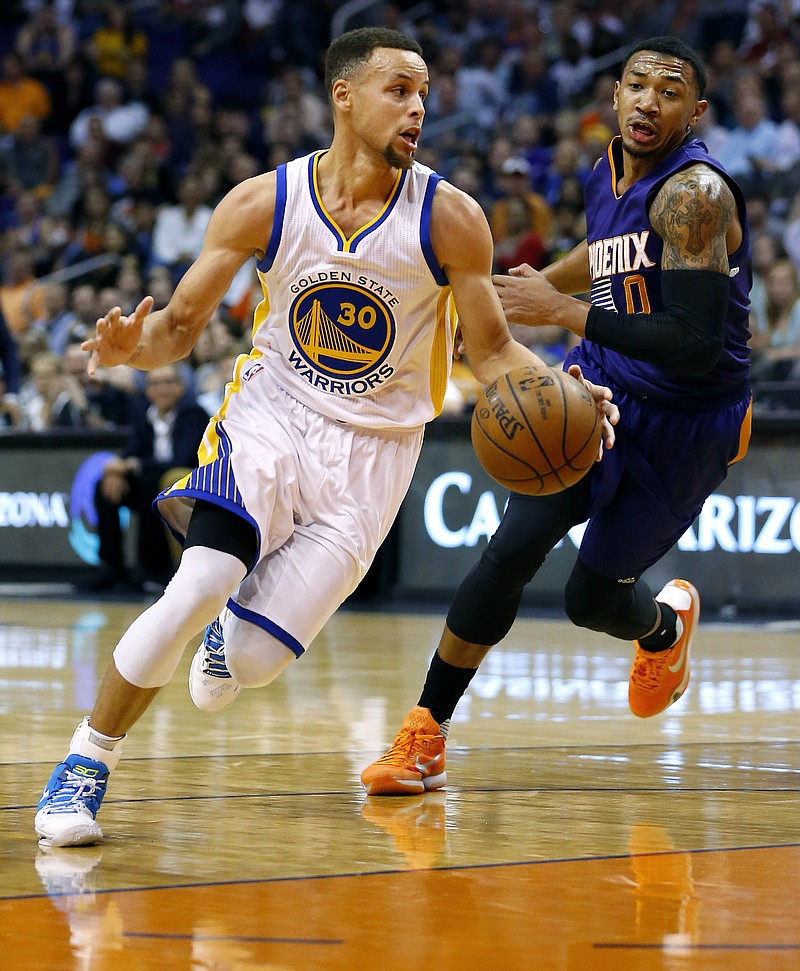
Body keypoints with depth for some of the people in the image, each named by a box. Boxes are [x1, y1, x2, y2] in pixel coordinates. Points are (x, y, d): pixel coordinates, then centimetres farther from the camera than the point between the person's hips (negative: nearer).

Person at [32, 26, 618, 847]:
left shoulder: (449, 218, -10)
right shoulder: (262, 204, -8)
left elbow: (492, 353, -1)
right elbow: (181, 325, -1)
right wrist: (133, 344, -25)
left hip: (372, 449, 0)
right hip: (269, 415, 0)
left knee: (251, 660, -9)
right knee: (196, 589, -26)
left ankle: (230, 632, 33)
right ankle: (85, 764, -6)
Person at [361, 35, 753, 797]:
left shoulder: (695, 193, -23)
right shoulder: (608, 174, 3)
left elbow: (695, 346, -31)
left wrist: (565, 312, -28)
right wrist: (539, 286, 25)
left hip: (680, 426, -5)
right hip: (602, 392, 5)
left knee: (591, 600, 2)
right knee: (513, 547, -14)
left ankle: (666, 624, 41)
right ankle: (423, 739, -6)